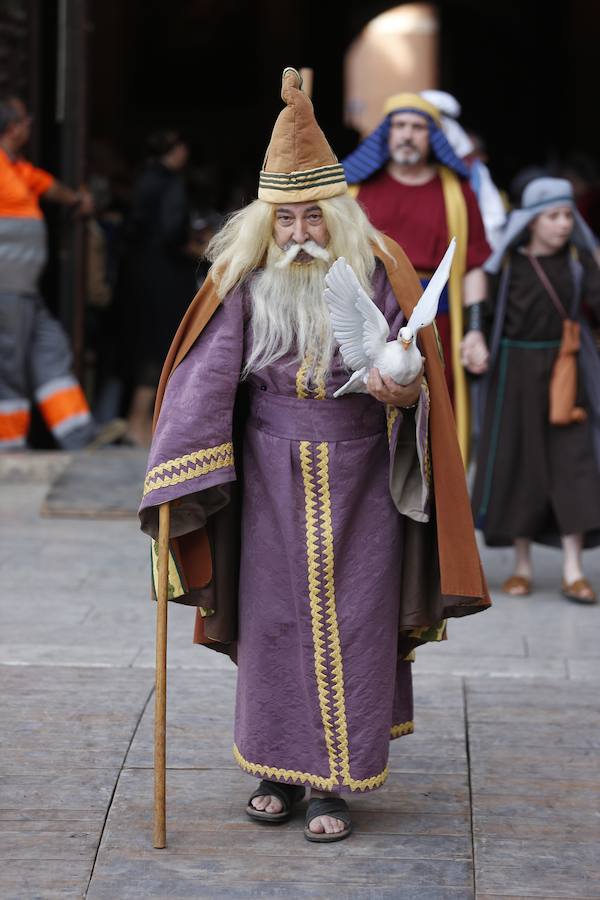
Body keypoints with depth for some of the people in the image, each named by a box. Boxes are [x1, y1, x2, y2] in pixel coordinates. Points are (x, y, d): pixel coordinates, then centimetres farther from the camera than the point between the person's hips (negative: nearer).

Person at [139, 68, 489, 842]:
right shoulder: (244, 279, -3)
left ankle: (338, 781, 9)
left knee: (350, 622, 1)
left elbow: (417, 383, -4)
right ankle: (280, 767, 20)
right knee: (273, 619, 5)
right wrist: (175, 479, -17)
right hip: (271, 478, 1)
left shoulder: (376, 272, -5)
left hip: (357, 478, -1)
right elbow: (206, 376, -8)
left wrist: (402, 389, -28)